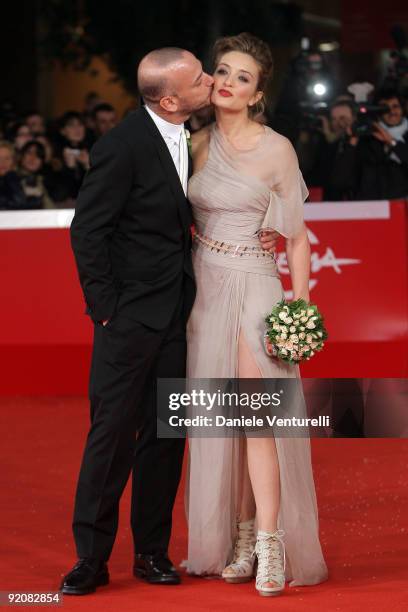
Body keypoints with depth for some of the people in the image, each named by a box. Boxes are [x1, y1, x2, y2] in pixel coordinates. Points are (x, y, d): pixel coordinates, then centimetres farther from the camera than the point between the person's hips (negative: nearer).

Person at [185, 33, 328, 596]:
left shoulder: (276, 149, -6)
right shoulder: (198, 144, 7)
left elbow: (296, 236, -2)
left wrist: (301, 305, -8)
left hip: (253, 286, -5)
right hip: (204, 288, 5)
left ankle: (270, 546, -11)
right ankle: (240, 537, 13)